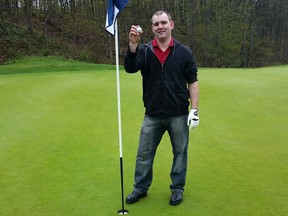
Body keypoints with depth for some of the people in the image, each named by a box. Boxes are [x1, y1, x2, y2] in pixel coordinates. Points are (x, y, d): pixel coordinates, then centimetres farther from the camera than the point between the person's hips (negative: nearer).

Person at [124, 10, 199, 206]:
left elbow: (193, 82, 0)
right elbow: (130, 68, -17)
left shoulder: (184, 52, -1)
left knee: (180, 152, 10)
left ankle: (177, 188, 28)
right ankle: (140, 188, 28)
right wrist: (133, 45, -30)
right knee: (144, 153, 10)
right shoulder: (144, 51, 1)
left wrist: (194, 110, -7)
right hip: (152, 115, 1)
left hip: (178, 115, -1)